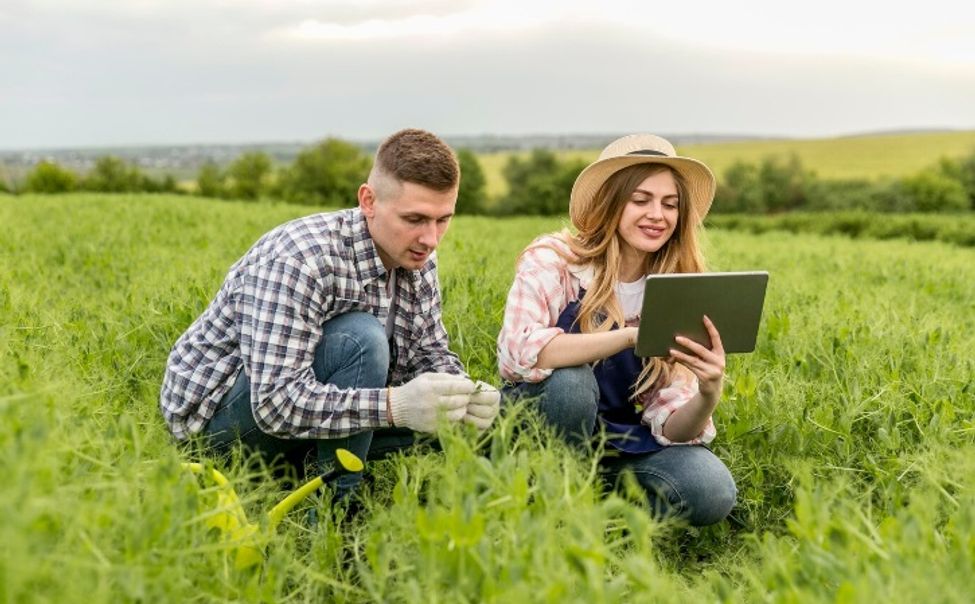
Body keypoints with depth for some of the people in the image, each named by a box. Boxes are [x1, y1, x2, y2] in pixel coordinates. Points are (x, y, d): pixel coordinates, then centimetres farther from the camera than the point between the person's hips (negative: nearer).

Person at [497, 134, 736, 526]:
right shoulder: (552, 259, -13)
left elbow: (670, 424, -10)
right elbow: (519, 352, -32)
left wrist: (707, 396, -33)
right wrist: (631, 335, -40)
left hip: (619, 440, 3)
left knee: (711, 492, -24)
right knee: (570, 379, -34)